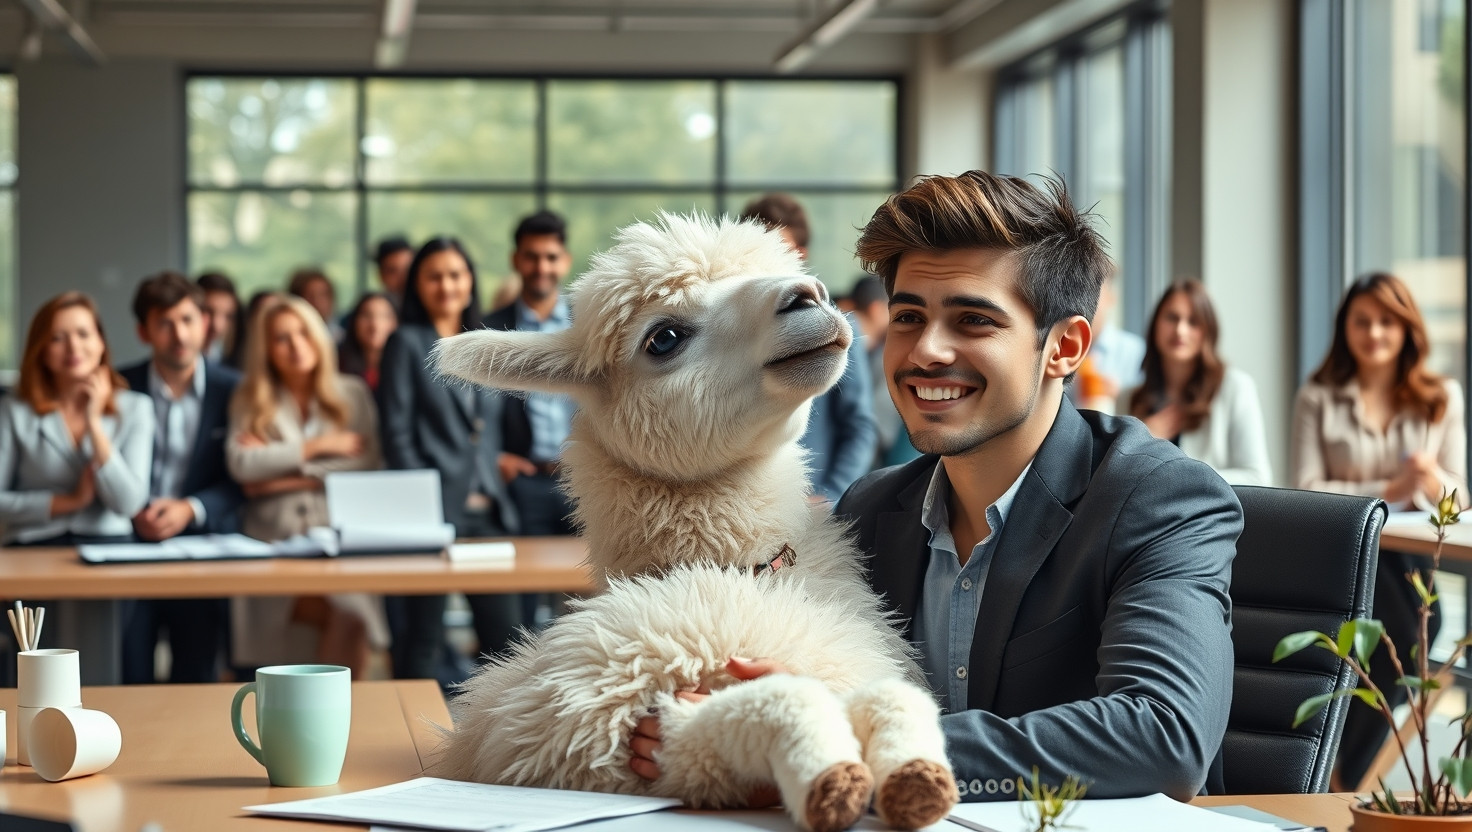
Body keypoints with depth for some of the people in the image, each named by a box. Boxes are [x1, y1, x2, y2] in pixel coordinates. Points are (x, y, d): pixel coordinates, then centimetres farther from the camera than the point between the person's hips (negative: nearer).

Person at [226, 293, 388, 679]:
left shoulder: (352, 394, 15)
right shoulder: (249, 401, 14)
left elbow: (370, 465, 1)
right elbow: (241, 464, -4)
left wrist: (283, 471, -3)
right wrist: (316, 447, -3)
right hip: (272, 542, -1)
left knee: (351, 615, -31)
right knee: (344, 616, -31)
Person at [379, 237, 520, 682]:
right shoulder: (406, 343, 2)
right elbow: (397, 434, -5)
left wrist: (497, 492, 10)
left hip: (488, 510, 5)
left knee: (505, 632, 2)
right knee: (423, 636, -2)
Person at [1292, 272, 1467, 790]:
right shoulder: (1318, 398, 3)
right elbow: (1308, 494, -5)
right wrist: (1389, 492, -15)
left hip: (1414, 557, 3)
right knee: (1402, 640, -31)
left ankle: (1342, 778, -8)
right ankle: (1345, 780, -12)